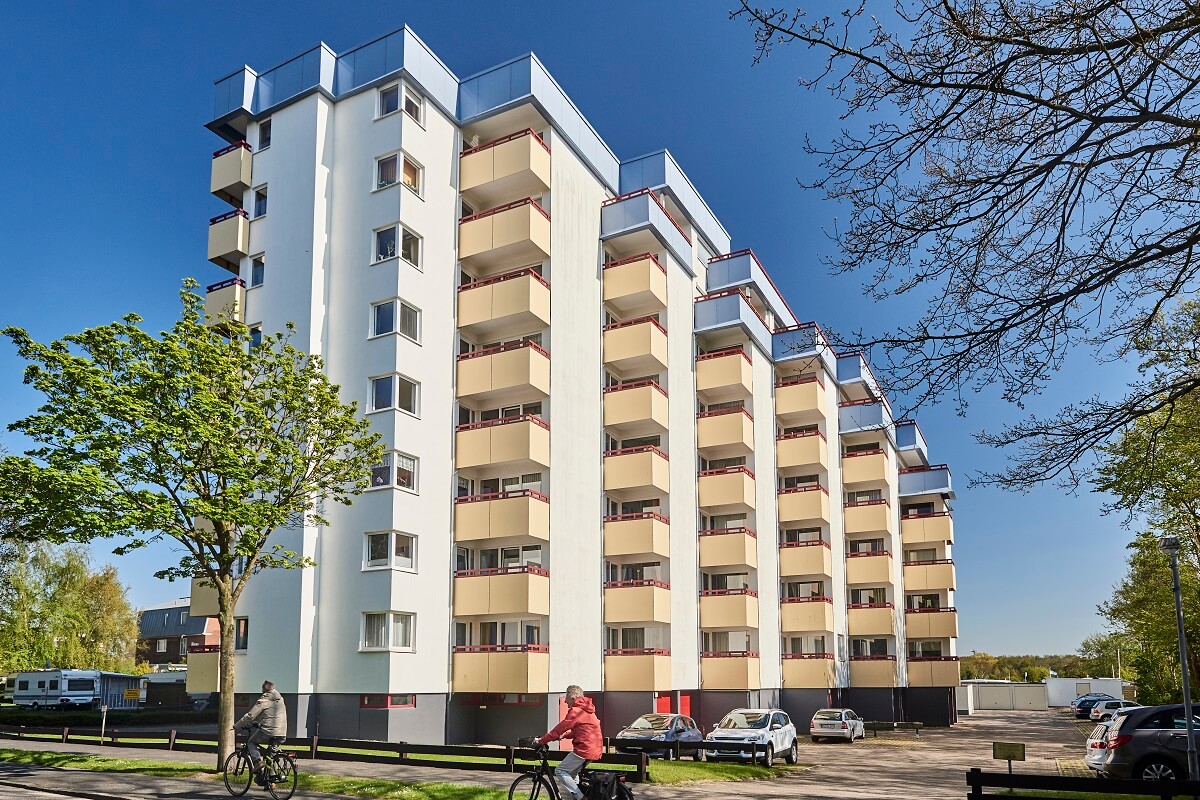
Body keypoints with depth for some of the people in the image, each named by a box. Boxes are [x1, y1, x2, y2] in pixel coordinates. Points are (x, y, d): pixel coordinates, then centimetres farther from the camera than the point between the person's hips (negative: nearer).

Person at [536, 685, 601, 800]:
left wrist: (541, 741, -3)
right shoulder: (586, 709, 17)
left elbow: (558, 729, -11)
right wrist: (565, 735, 19)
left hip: (584, 749, -10)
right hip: (595, 750, 10)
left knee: (560, 771, -1)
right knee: (572, 773, 25)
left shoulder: (575, 711, -12)